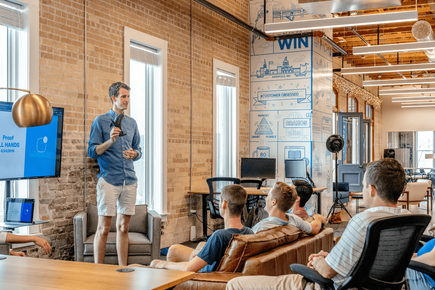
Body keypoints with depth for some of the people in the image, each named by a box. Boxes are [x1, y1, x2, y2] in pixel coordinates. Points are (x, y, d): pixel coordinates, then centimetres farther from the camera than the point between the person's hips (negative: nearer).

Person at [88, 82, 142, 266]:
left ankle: (123, 269, 16)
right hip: (109, 180, -5)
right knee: (104, 228, -4)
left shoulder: (131, 123, 16)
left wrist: (134, 154, -3)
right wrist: (110, 141, -20)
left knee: (123, 228, 9)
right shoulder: (100, 121, 0)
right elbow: (92, 152, -5)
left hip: (129, 180, 5)